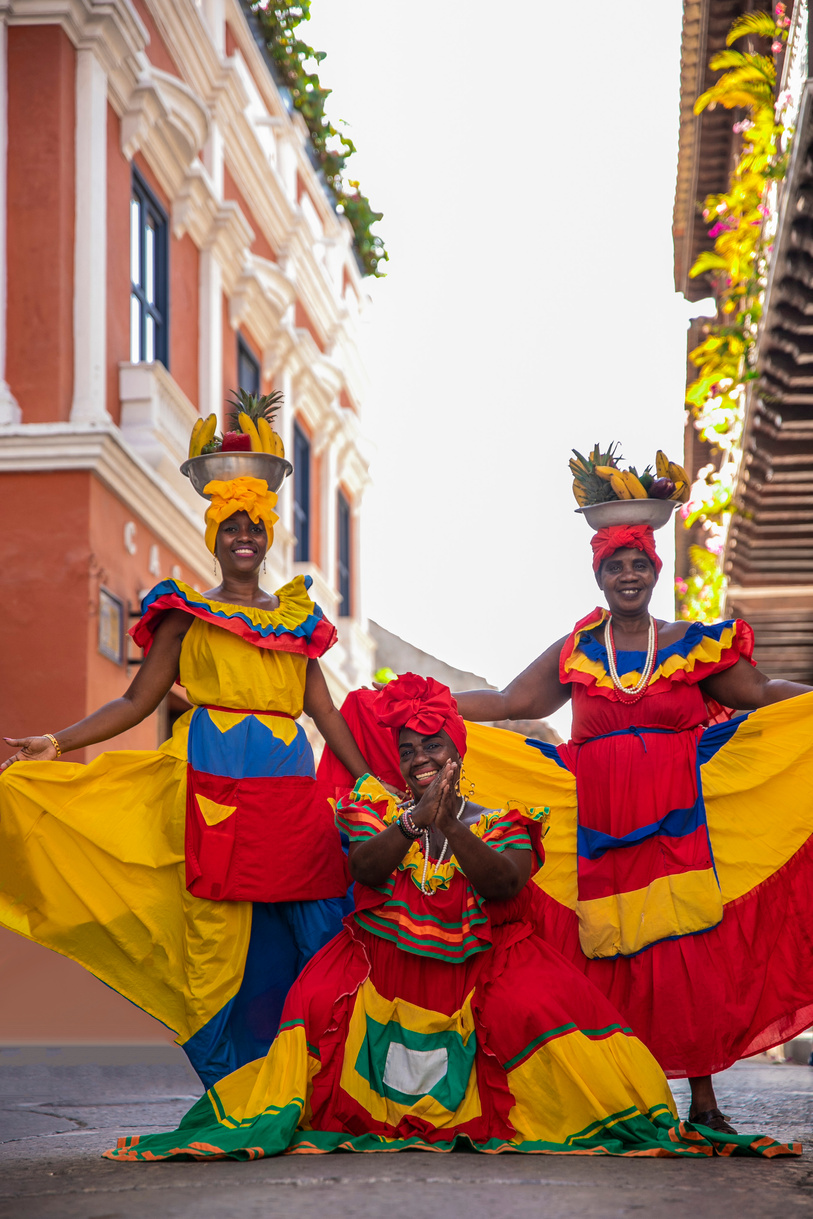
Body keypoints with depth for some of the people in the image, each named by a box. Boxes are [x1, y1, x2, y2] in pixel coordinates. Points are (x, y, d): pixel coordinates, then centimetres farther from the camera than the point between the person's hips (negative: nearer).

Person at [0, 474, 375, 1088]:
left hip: (292, 784, 3)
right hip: (217, 781, -3)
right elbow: (137, 701, 8)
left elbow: (325, 710, 17)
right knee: (218, 923, -5)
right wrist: (56, 744, -3)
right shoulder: (187, 614, 10)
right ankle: (227, 1086, 2)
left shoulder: (298, 616, 18)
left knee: (319, 924, -4)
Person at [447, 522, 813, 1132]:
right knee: (611, 959, -4)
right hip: (600, 830, 1)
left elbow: (763, 693, 11)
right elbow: (506, 702, 15)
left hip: (678, 824, -1)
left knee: (691, 951, -9)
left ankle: (703, 1099, -3)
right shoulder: (575, 652, 12)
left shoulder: (692, 646, 9)